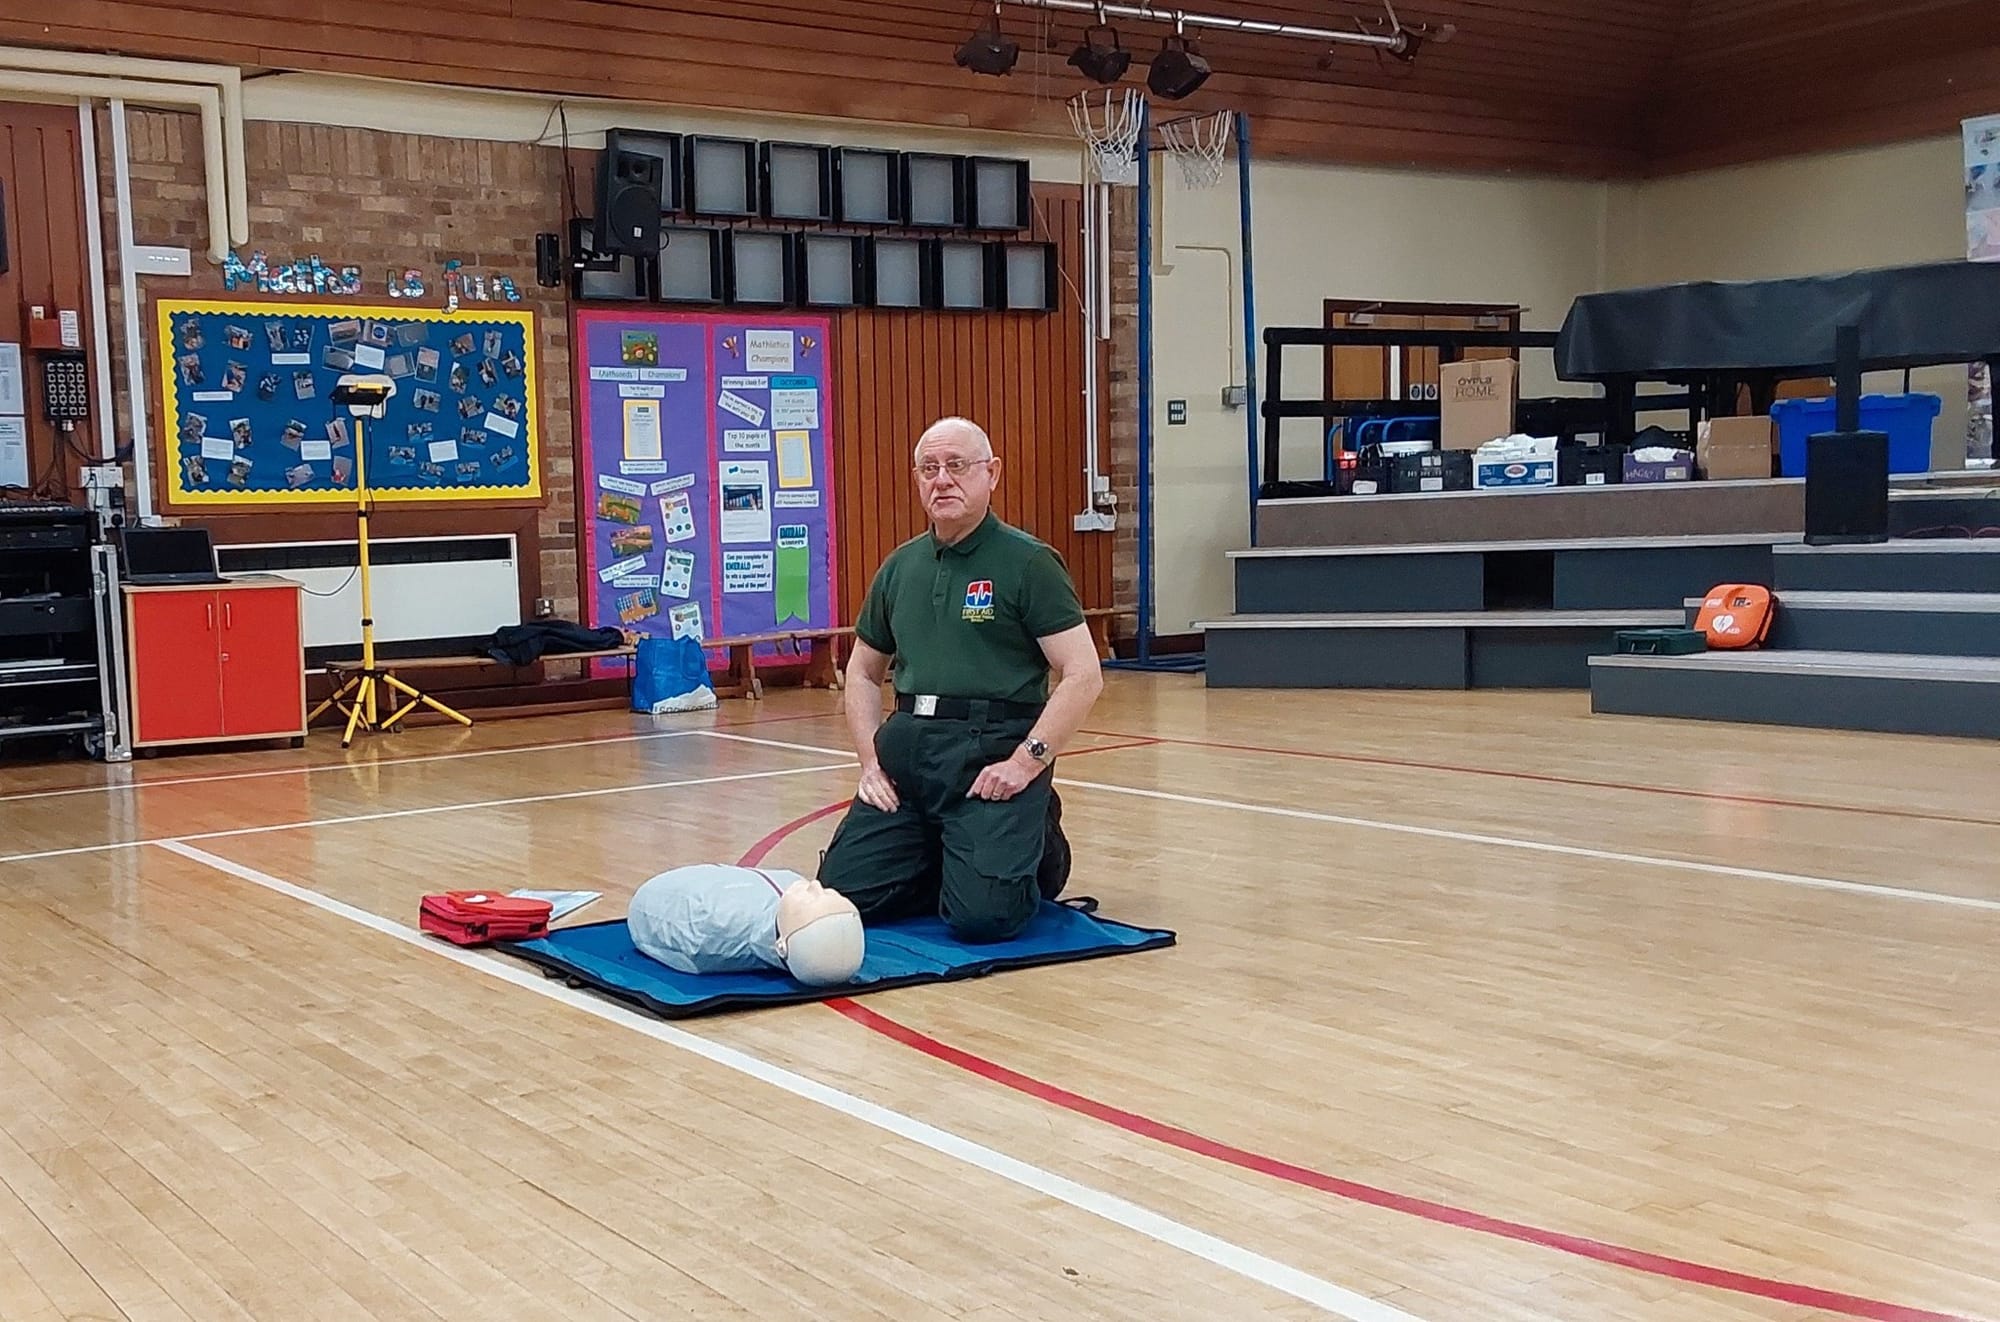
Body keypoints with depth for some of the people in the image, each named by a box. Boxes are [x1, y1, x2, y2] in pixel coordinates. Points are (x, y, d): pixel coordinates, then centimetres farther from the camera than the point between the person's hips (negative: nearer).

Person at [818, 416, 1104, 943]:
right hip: (906, 747, 5)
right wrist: (870, 760, 9)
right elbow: (863, 671, 24)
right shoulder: (900, 568, 14)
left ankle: (1039, 849, 14)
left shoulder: (1028, 562, -3)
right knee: (843, 893, -6)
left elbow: (1083, 675, -9)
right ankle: (946, 859, 20)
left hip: (992, 751, -5)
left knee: (981, 915, -19)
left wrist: (1027, 762, -17)